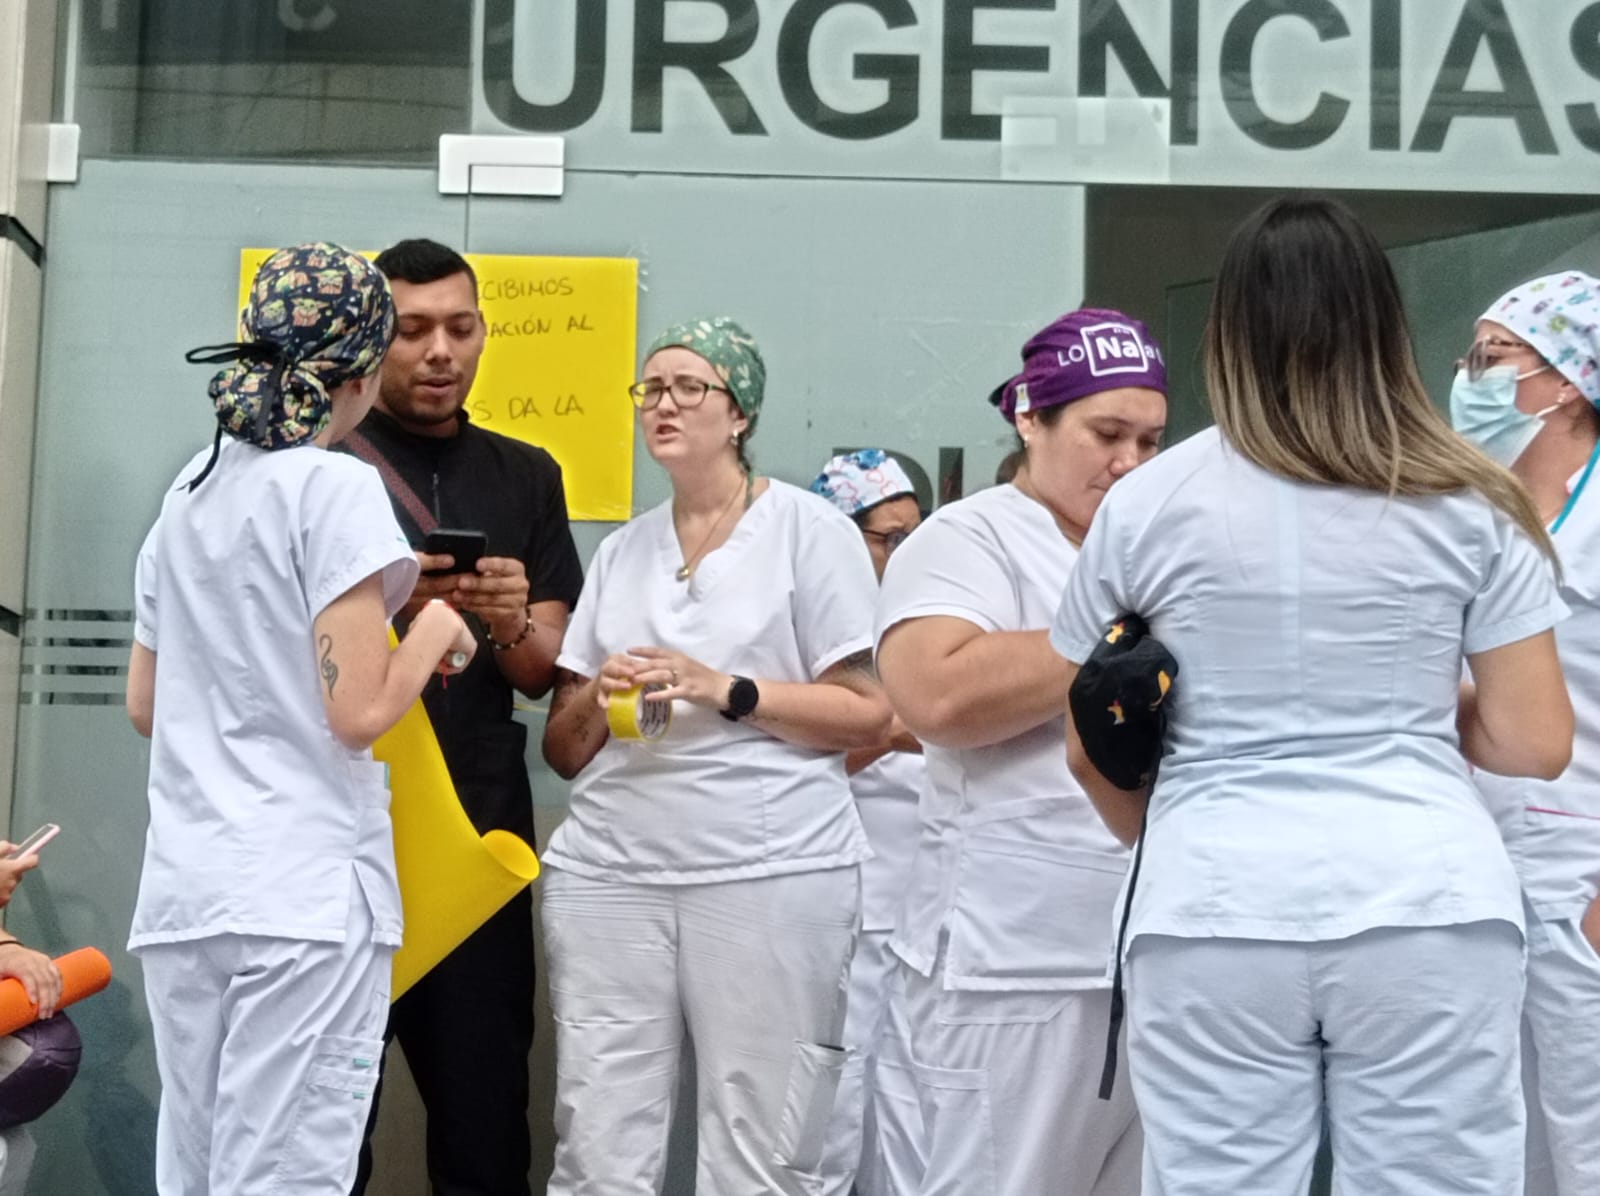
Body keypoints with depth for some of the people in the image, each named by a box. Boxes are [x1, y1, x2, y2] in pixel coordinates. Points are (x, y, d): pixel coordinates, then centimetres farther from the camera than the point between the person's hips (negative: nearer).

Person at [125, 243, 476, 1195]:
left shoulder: (190, 492, 14)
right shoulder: (338, 487, -8)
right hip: (306, 895, -7)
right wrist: (435, 633, 2)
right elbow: (359, 712, -15)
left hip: (182, 890, 7)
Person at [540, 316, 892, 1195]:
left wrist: (724, 690, -13)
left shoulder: (809, 528, 3)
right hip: (610, 871, 4)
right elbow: (563, 750, 17)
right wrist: (595, 700, -5)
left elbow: (871, 715, -3)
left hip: (772, 874, -4)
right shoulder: (621, 551, 16)